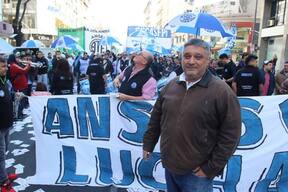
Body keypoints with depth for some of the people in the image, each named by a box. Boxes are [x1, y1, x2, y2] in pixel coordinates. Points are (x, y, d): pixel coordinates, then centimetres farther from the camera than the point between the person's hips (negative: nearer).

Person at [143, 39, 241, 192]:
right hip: (169, 166, 5)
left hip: (196, 173, -5)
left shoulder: (222, 91, -15)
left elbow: (230, 135, -14)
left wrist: (210, 168, -13)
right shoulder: (172, 85, 2)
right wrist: (148, 144, 13)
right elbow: (156, 118, 11)